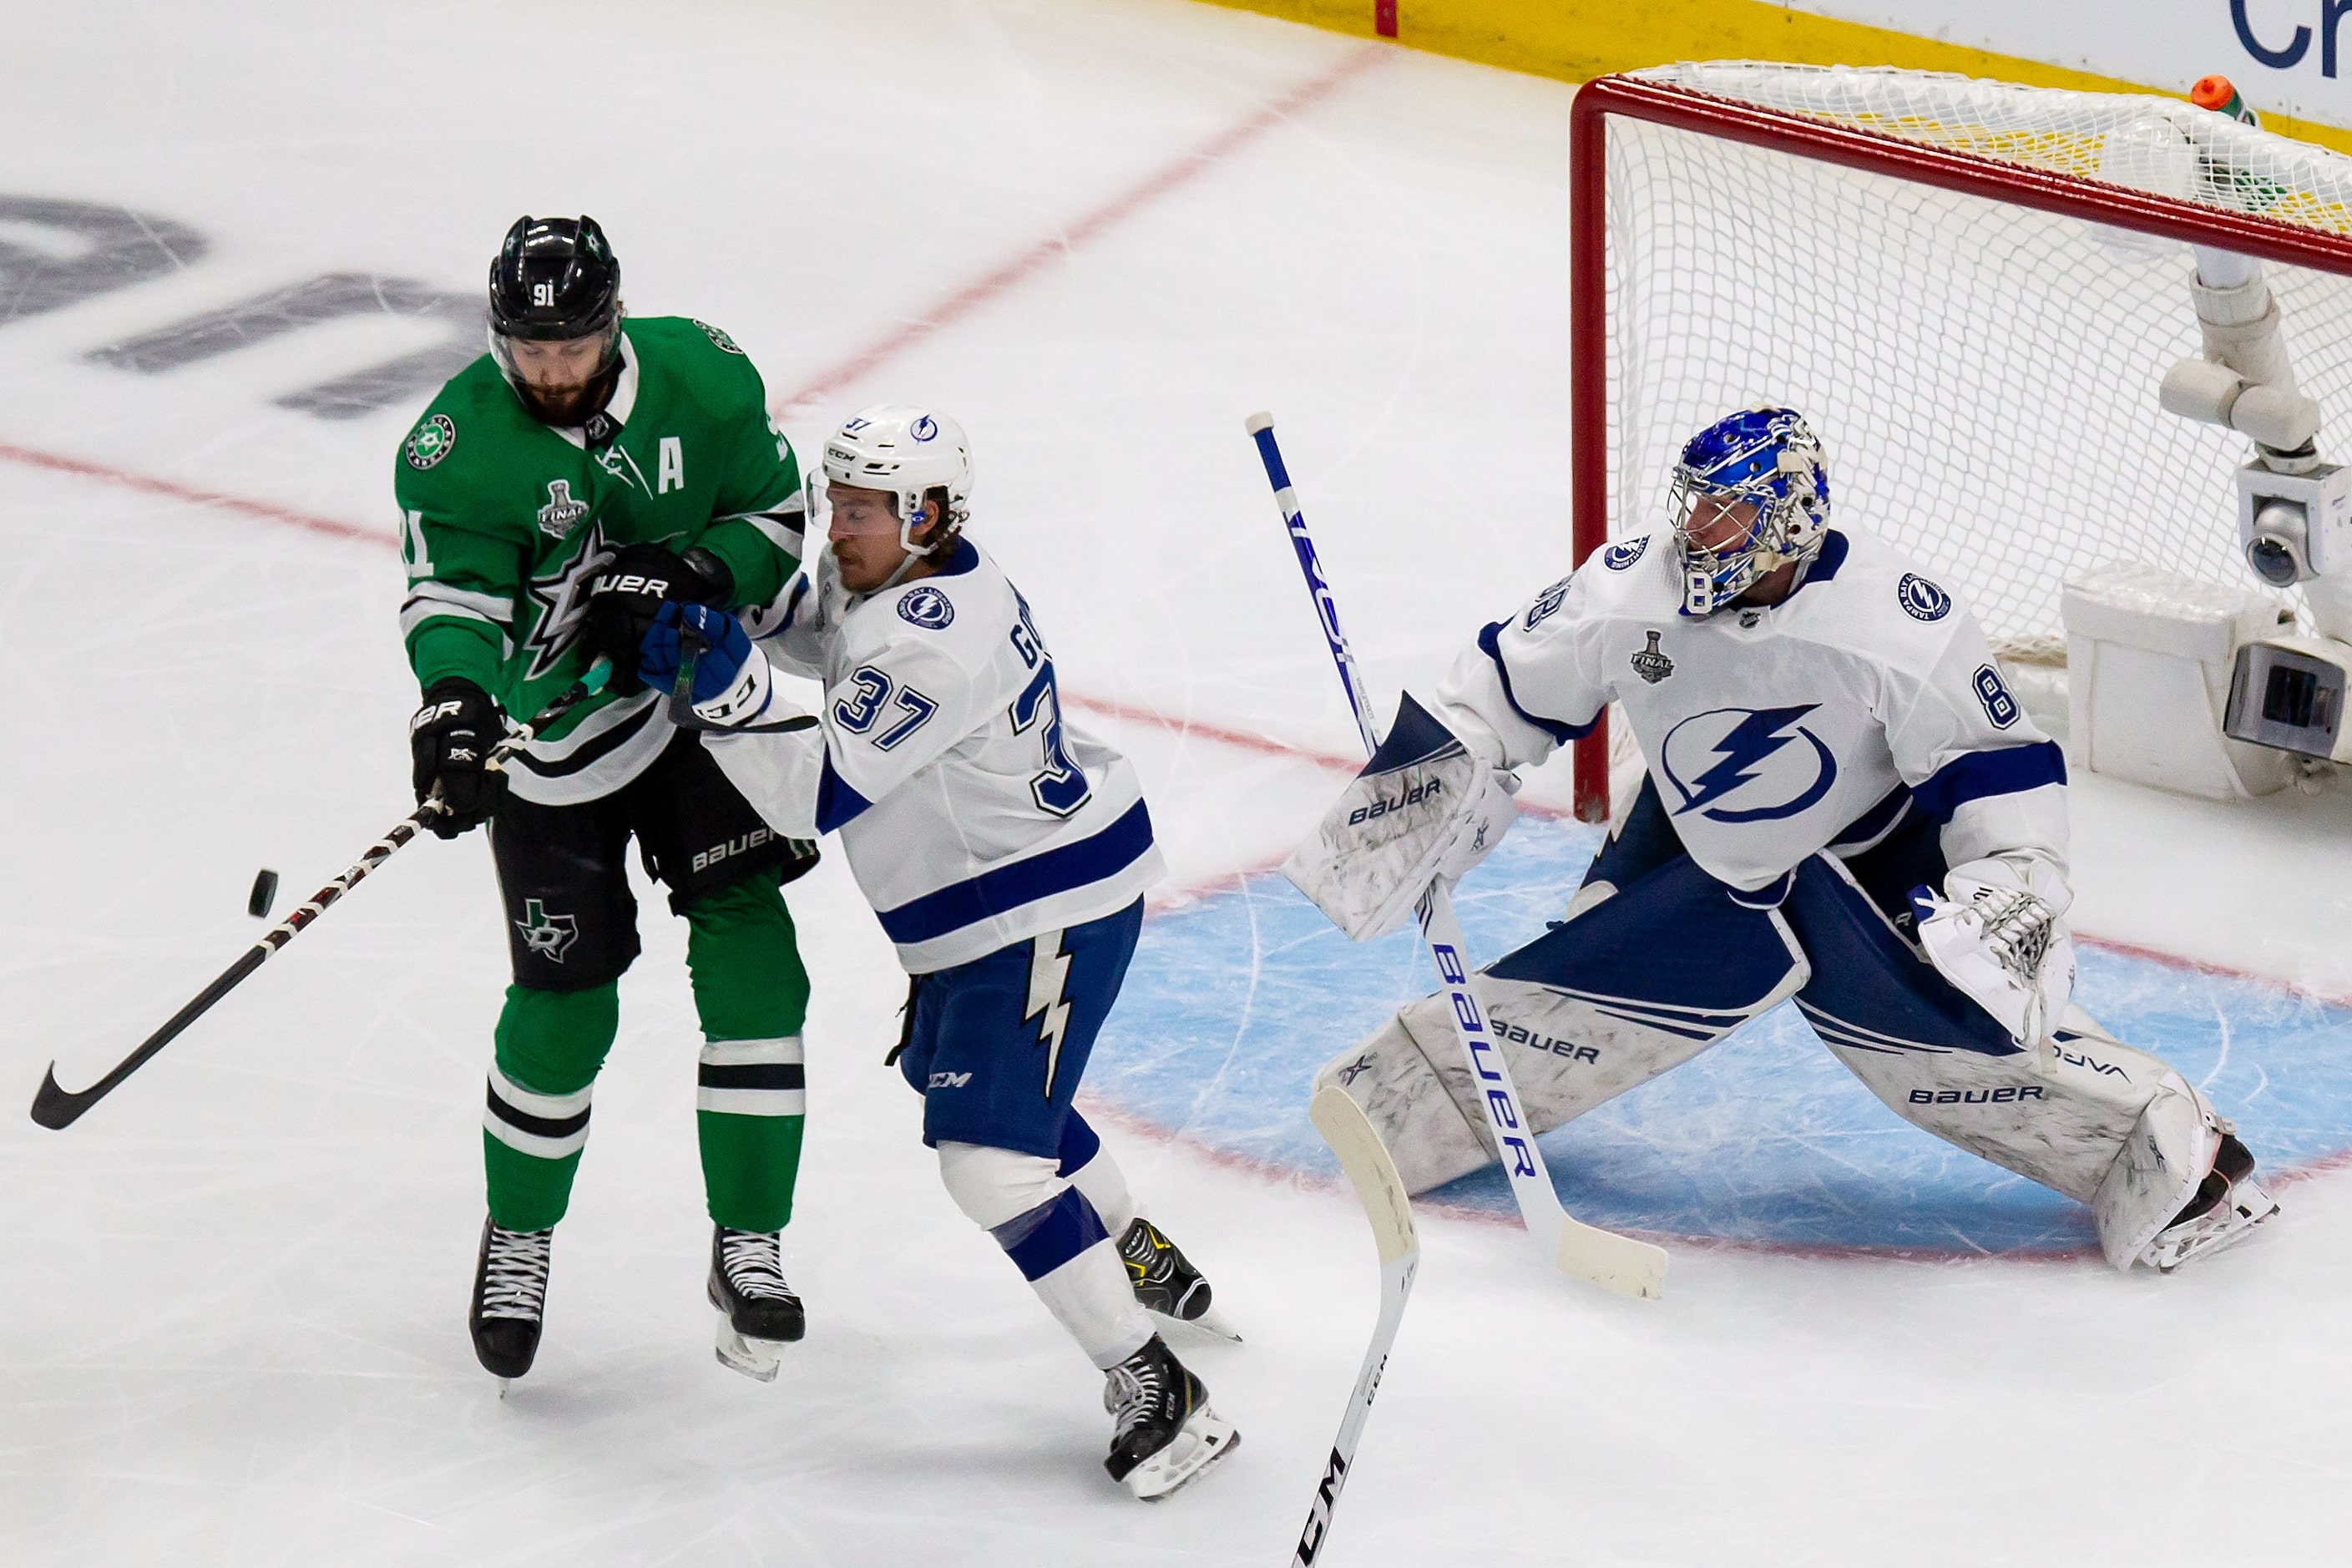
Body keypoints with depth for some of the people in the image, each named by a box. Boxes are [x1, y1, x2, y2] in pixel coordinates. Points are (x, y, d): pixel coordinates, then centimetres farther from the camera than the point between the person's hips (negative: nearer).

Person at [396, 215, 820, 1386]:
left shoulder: (701, 376, -12)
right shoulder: (461, 444, -19)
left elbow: (776, 514, -2)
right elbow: (453, 593, -26)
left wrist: (696, 573, -22)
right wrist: (455, 702, -46)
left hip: (697, 704, 2)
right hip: (550, 739, -2)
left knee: (749, 957, -8)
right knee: (564, 1005, 0)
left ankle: (746, 1244, 3)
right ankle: (518, 1237, 25)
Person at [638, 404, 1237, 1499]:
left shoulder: (933, 647, -30)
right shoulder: (882, 575, 0)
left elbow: (815, 795, -30)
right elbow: (814, 634, 21)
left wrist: (727, 688, -39)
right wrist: (730, 596, 2)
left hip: (1049, 907, -11)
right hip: (986, 895, 11)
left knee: (987, 1155, -16)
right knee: (948, 1072, 30)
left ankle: (1154, 1390, -10)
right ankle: (1144, 1257, 47)